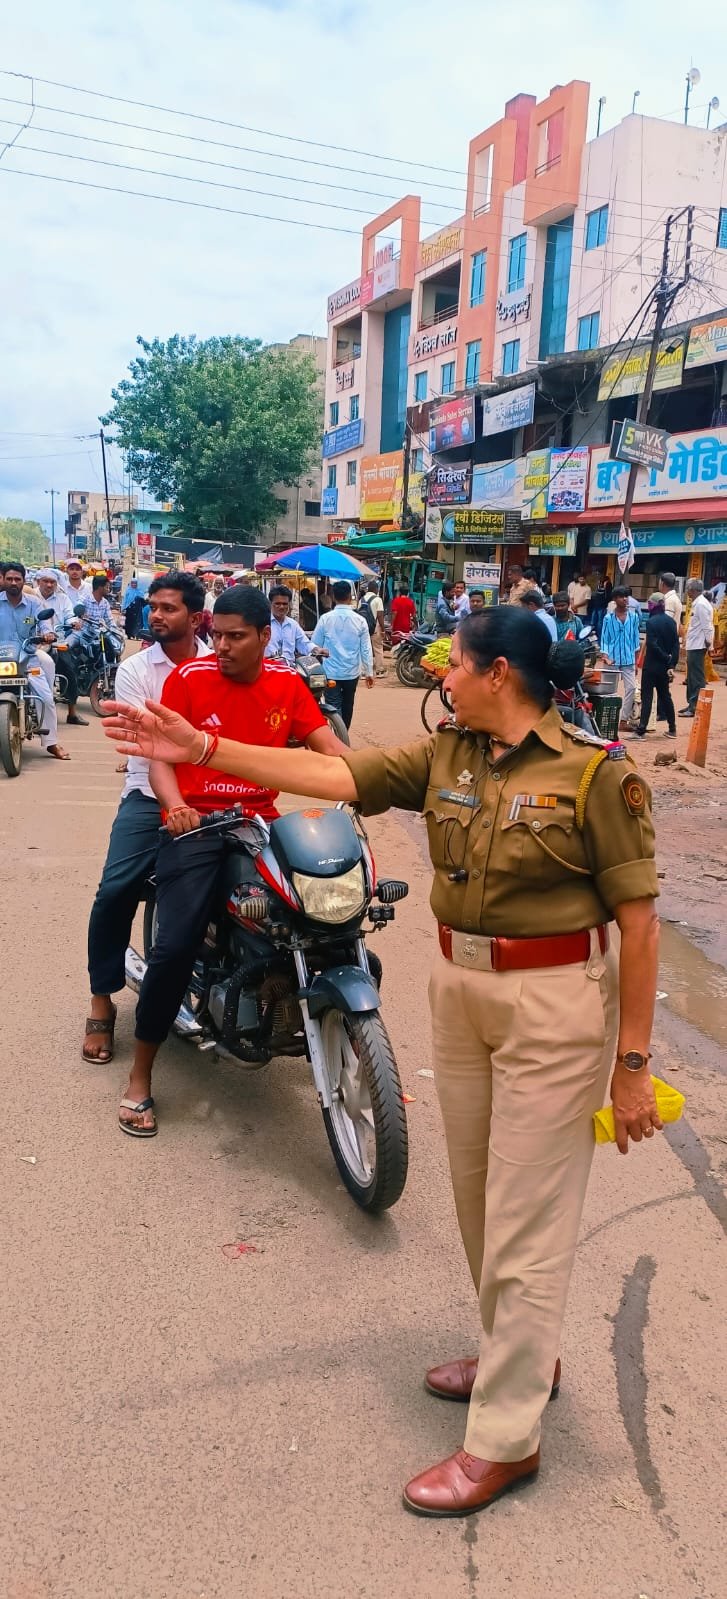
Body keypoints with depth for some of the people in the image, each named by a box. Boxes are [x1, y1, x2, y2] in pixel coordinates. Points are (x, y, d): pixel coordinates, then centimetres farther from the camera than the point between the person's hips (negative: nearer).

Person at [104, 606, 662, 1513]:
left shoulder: (597, 773, -14)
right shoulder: (446, 753, 2)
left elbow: (638, 920, -13)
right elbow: (333, 774, -3)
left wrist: (632, 1063, -13)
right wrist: (200, 749, -9)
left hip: (556, 1005, -6)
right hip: (459, 988, 7)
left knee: (525, 1220, 4)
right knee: (478, 1196, 20)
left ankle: (504, 1440, 21)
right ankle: (521, 1355, 44)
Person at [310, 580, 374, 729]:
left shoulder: (325, 619, -6)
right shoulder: (360, 620, -4)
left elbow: (315, 646, 1)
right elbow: (366, 649, -3)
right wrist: (369, 672, 6)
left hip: (331, 672, -2)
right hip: (352, 672, 2)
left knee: (335, 709, -5)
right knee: (347, 708, 19)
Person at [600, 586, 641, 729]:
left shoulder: (633, 616, 2)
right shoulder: (608, 618, -4)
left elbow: (636, 639, 8)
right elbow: (604, 639, -1)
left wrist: (636, 662, 9)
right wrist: (606, 657, -14)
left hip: (629, 660, 2)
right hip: (613, 660, -2)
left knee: (631, 688, -4)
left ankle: (624, 719, 3)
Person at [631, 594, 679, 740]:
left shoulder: (651, 622, -13)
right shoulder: (671, 621, 5)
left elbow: (652, 645, -19)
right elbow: (676, 644, 1)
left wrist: (667, 659, -8)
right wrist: (672, 664, -3)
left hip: (651, 665, -6)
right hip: (665, 666, 6)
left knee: (647, 697, -4)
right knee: (665, 695, 16)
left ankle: (641, 731, -8)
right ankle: (672, 729, 21)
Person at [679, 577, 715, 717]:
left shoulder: (701, 604, -15)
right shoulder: (697, 603, 14)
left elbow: (707, 627, -19)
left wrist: (708, 644, -15)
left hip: (697, 647, -10)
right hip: (693, 646, 10)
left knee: (697, 678, -6)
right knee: (692, 677, 16)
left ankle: (696, 707, -3)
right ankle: (692, 704, 24)